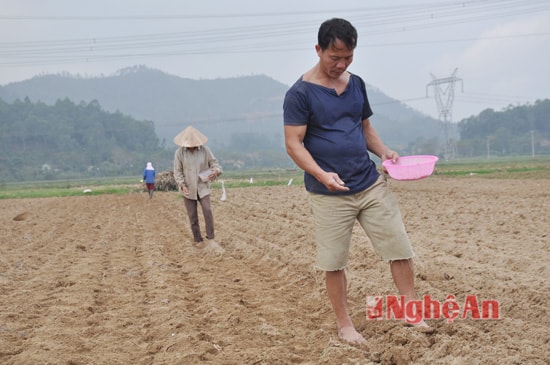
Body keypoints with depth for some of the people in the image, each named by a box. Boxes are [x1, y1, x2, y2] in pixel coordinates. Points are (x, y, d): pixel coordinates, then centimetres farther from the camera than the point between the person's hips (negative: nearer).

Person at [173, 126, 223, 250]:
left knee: (208, 210, -17)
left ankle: (211, 239, -11)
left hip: (203, 187, 0)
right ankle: (198, 241, 15)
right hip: (188, 189, 0)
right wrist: (182, 185, -17)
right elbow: (177, 172, -3)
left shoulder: (205, 150, -5)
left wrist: (216, 171, -21)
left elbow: (214, 163, 3)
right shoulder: (179, 153, -6)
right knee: (193, 216, 3)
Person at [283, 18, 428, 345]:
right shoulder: (300, 93, -9)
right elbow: (294, 144, -12)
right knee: (334, 263, 4)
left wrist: (384, 151, 1)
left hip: (372, 184, 5)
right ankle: (344, 324, 20)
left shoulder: (356, 84, 9)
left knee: (400, 247, 4)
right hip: (329, 194, -5)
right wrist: (322, 174, -27)